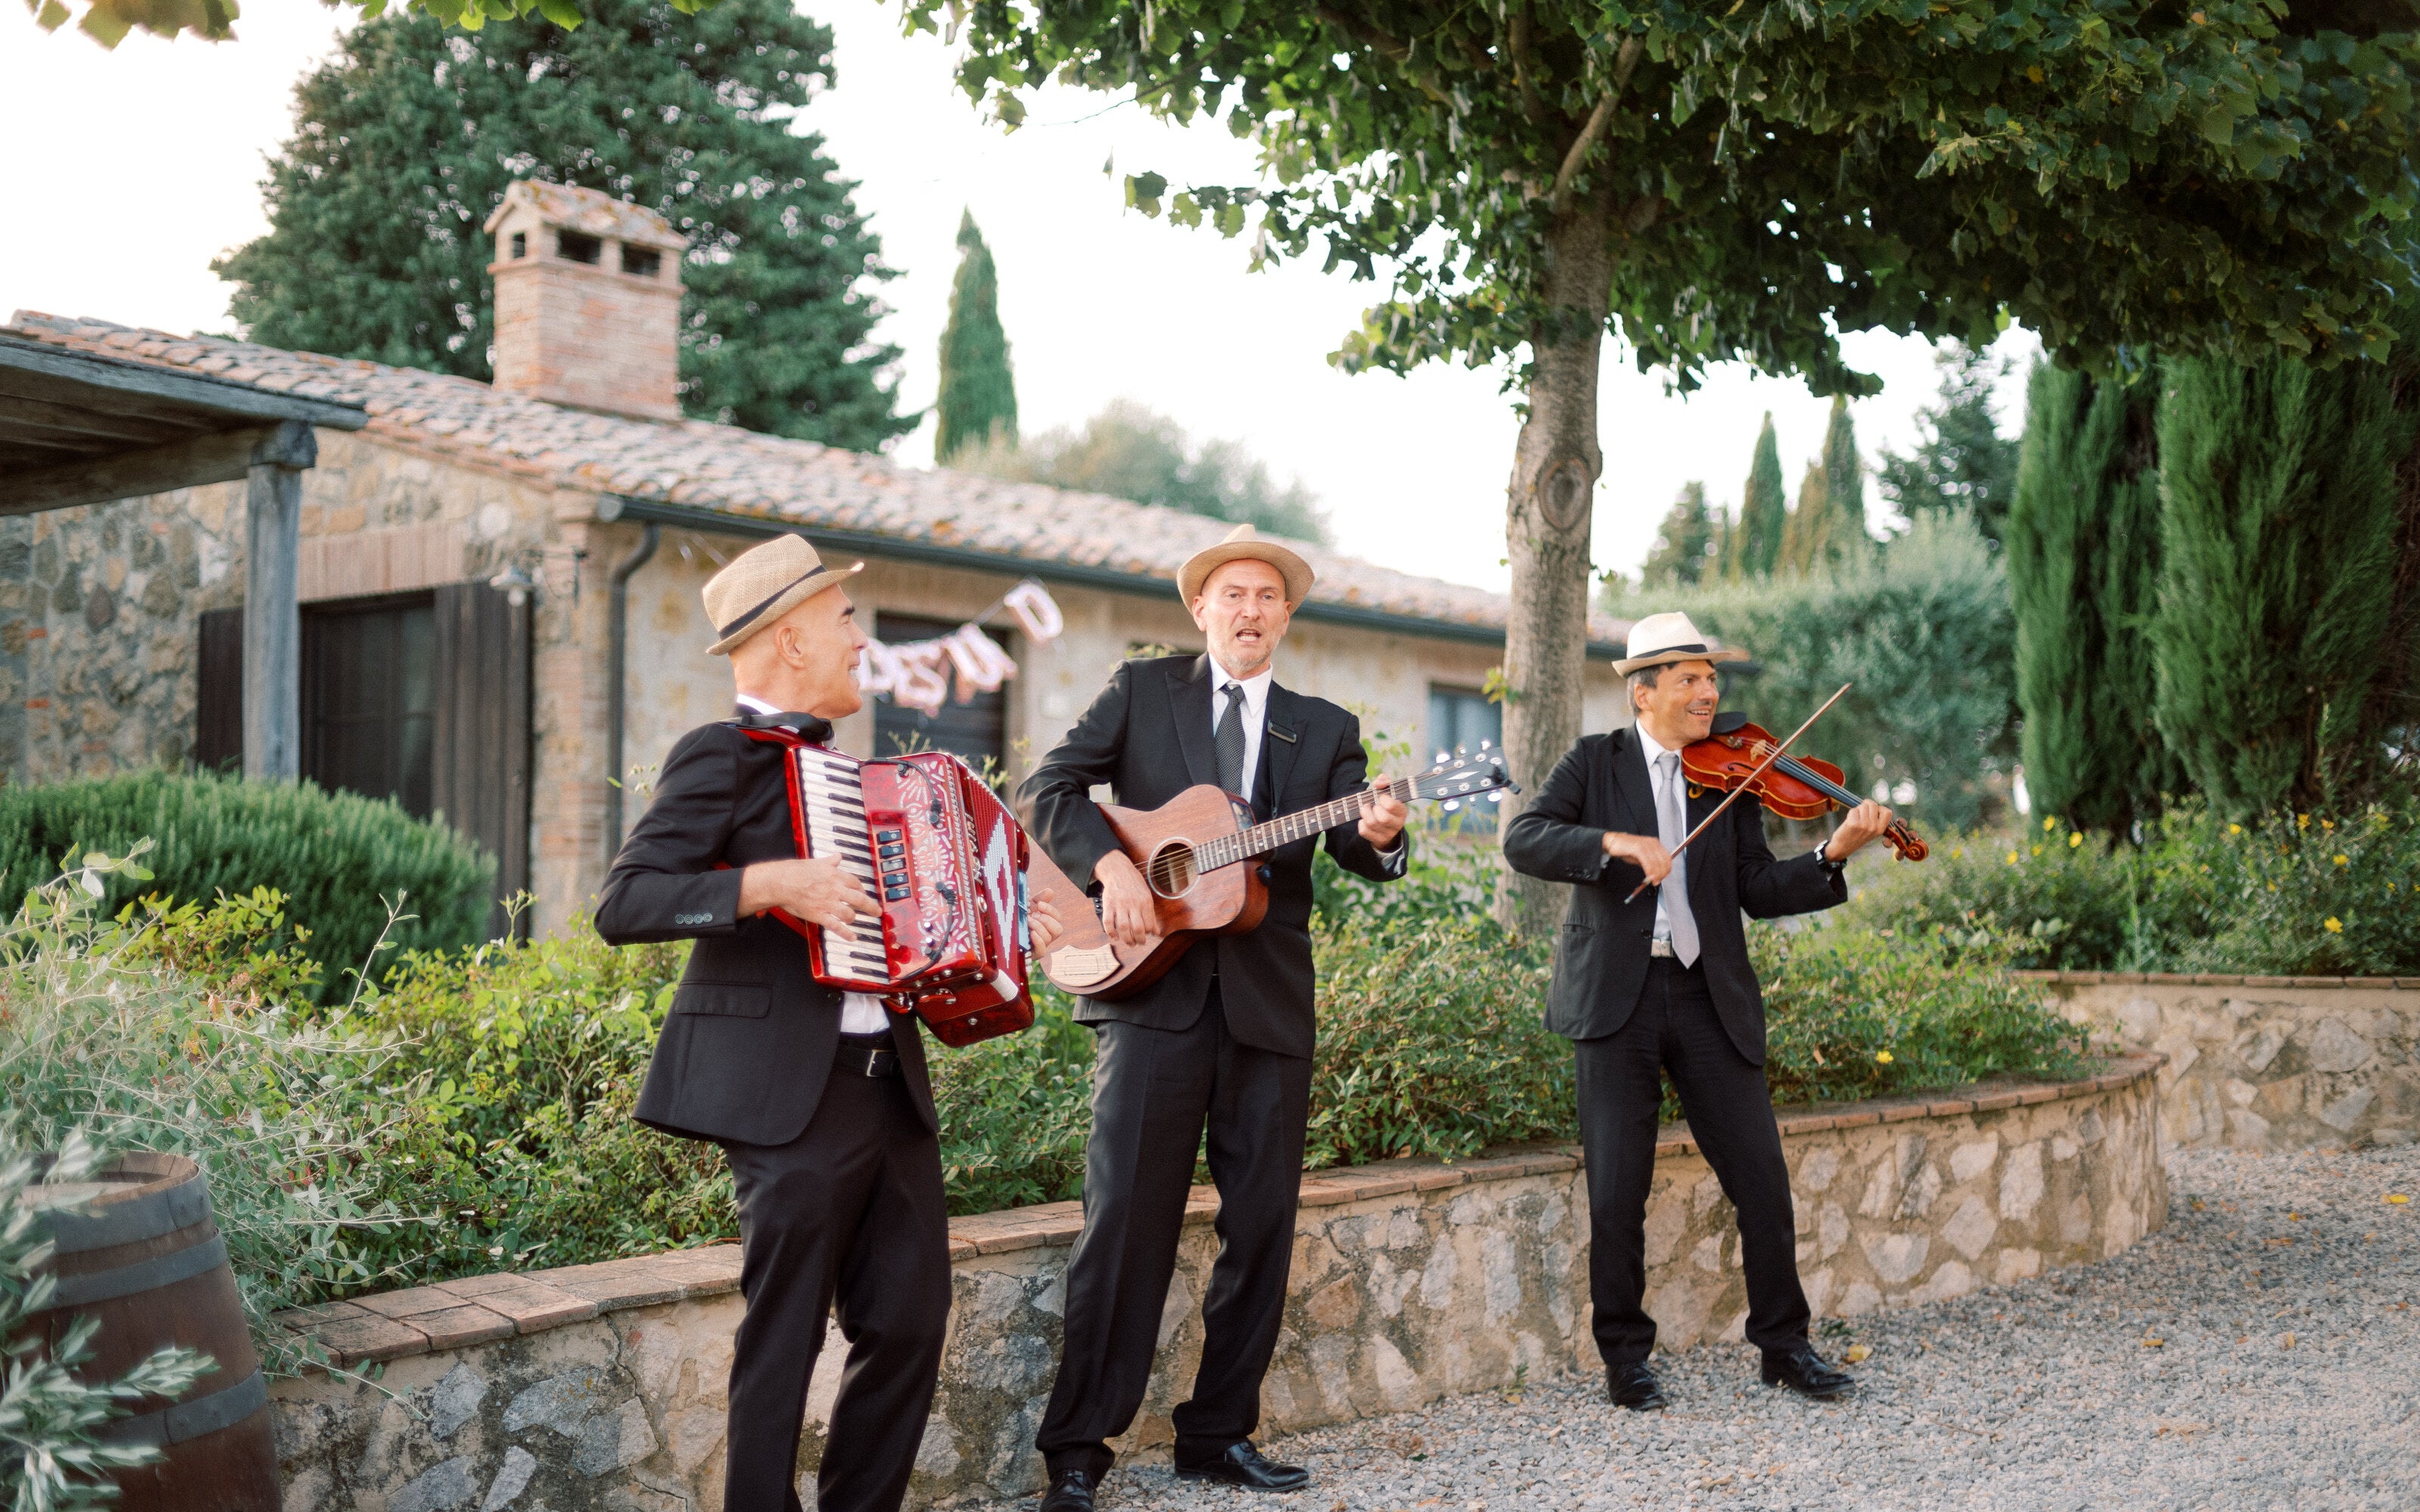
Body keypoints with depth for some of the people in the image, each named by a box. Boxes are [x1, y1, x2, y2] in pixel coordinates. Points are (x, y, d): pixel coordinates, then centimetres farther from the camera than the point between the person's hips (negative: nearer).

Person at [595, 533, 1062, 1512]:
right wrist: (768, 885, -26)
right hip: (792, 1093, -8)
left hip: (890, 1087, 8)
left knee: (910, 1321, 10)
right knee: (783, 1340, 1)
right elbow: (623, 905, -15)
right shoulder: (723, 757, -7)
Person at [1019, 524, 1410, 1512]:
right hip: (1153, 991, -3)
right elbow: (1049, 787, 2)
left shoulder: (1325, 730, 13)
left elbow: (1353, 846, 1)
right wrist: (1109, 862, -14)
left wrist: (1377, 837, -22)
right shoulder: (1141, 692, 8)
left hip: (1270, 1003, 3)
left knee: (1262, 1228, 7)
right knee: (1127, 1224, -5)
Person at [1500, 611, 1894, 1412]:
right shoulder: (1596, 761, 5)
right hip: (1617, 997, -2)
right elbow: (1523, 838, -9)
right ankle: (1626, 1356, 16)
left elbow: (1760, 891, 3)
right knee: (1617, 1192, 0)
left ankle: (1784, 1345, 21)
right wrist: (1613, 843, -23)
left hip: (1710, 997, 2)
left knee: (1763, 1181, 4)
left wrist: (1832, 855, -13)